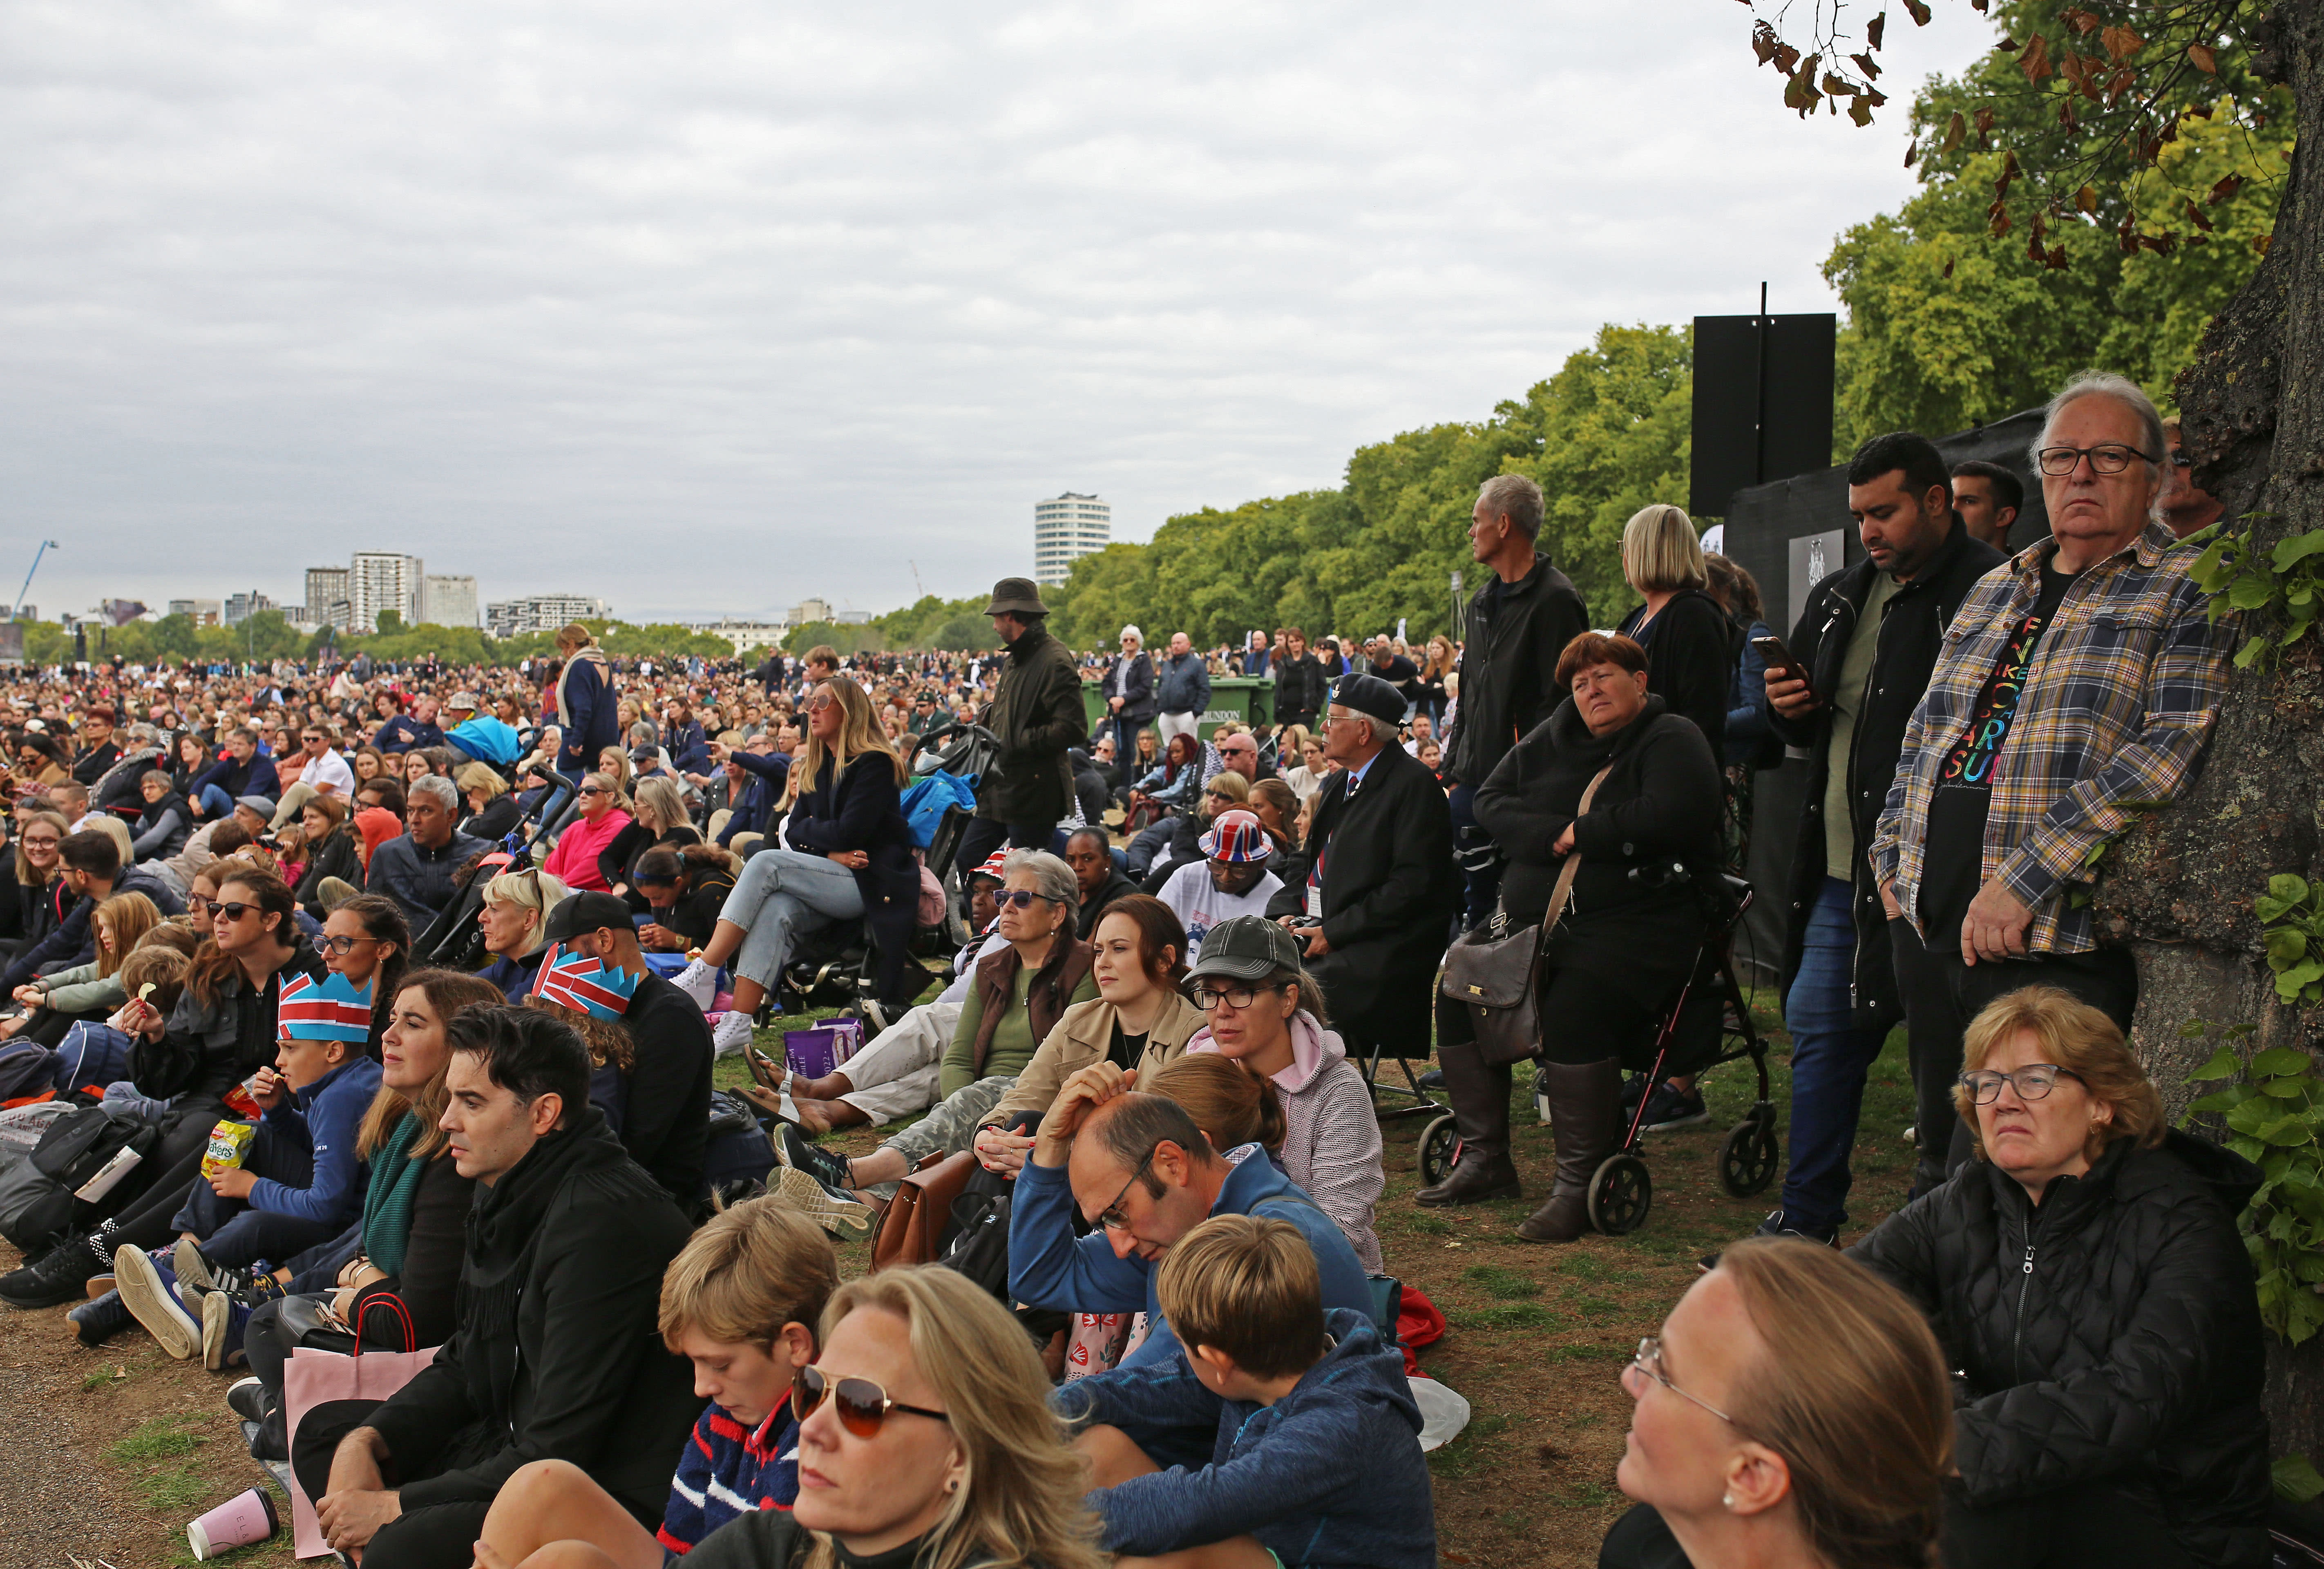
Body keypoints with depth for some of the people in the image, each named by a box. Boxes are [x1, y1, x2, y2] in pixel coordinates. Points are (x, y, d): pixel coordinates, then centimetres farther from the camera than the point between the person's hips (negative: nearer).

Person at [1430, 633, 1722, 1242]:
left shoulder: (1672, 741, -1)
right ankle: (1485, 1160, 1)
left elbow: (1671, 817, -19)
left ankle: (1580, 1184, -22)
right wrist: (1554, 835, -9)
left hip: (1635, 924, -7)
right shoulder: (1551, 741, 17)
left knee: (1573, 1009, -33)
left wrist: (1578, 832, -10)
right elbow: (1490, 802, 9)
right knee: (1458, 991, -11)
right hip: (1534, 918, 7)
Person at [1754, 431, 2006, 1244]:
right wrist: (1786, 708, 3)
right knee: (1819, 1028, 12)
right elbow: (1809, 730, 26)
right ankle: (1807, 1216, 24)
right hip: (1840, 870, 8)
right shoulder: (1841, 597, 16)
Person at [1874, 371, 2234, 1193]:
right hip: (1929, 931, 7)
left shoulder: (2189, 593, -2)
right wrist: (1894, 858, 13)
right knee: (1939, 1169, 15)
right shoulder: (1994, 593, 20)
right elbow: (1925, 736, 26)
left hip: (2057, 950, -6)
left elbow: (2174, 749, -16)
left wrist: (2025, 879, -21)